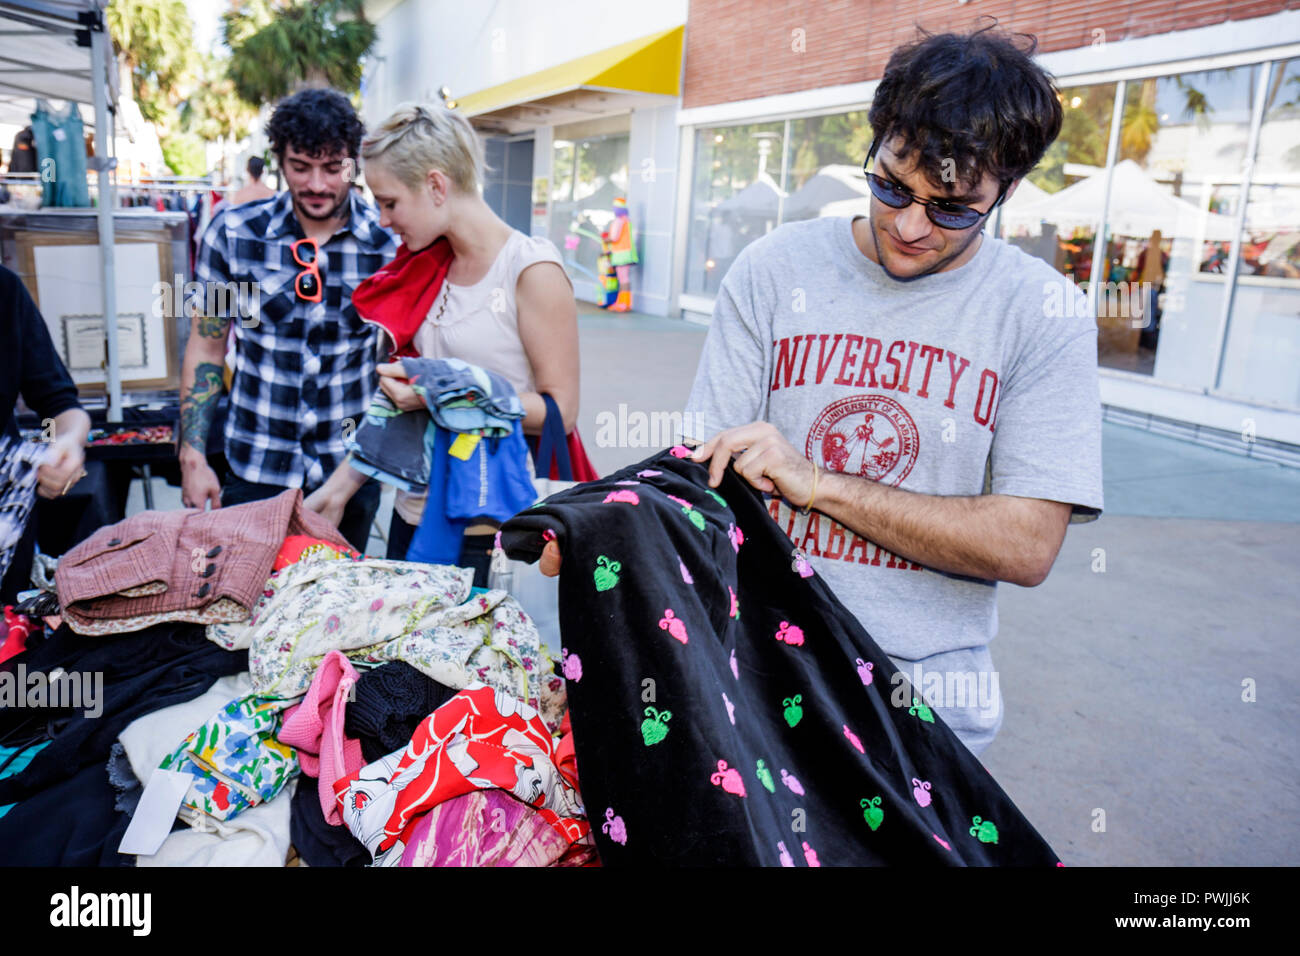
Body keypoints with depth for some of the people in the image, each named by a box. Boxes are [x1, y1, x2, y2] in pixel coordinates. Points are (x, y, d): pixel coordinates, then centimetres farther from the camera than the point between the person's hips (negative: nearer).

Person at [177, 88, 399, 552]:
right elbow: (206, 346, 2)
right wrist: (193, 457, -2)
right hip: (254, 472, 0)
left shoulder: (390, 242, -7)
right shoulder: (233, 232, -5)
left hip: (351, 474, 0)